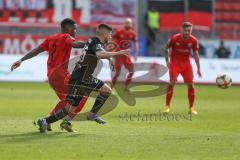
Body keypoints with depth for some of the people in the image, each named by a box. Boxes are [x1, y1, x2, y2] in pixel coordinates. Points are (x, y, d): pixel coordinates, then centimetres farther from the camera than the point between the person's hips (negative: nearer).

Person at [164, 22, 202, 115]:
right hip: (174, 63, -3)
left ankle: (191, 108, 7)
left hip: (186, 64, 3)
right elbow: (166, 49, 0)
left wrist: (198, 69, -4)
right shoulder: (174, 38, -17)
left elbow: (196, 54, -2)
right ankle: (167, 106, -6)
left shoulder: (193, 40, -10)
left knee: (190, 84, -4)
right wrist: (167, 61, -5)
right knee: (172, 83, -16)